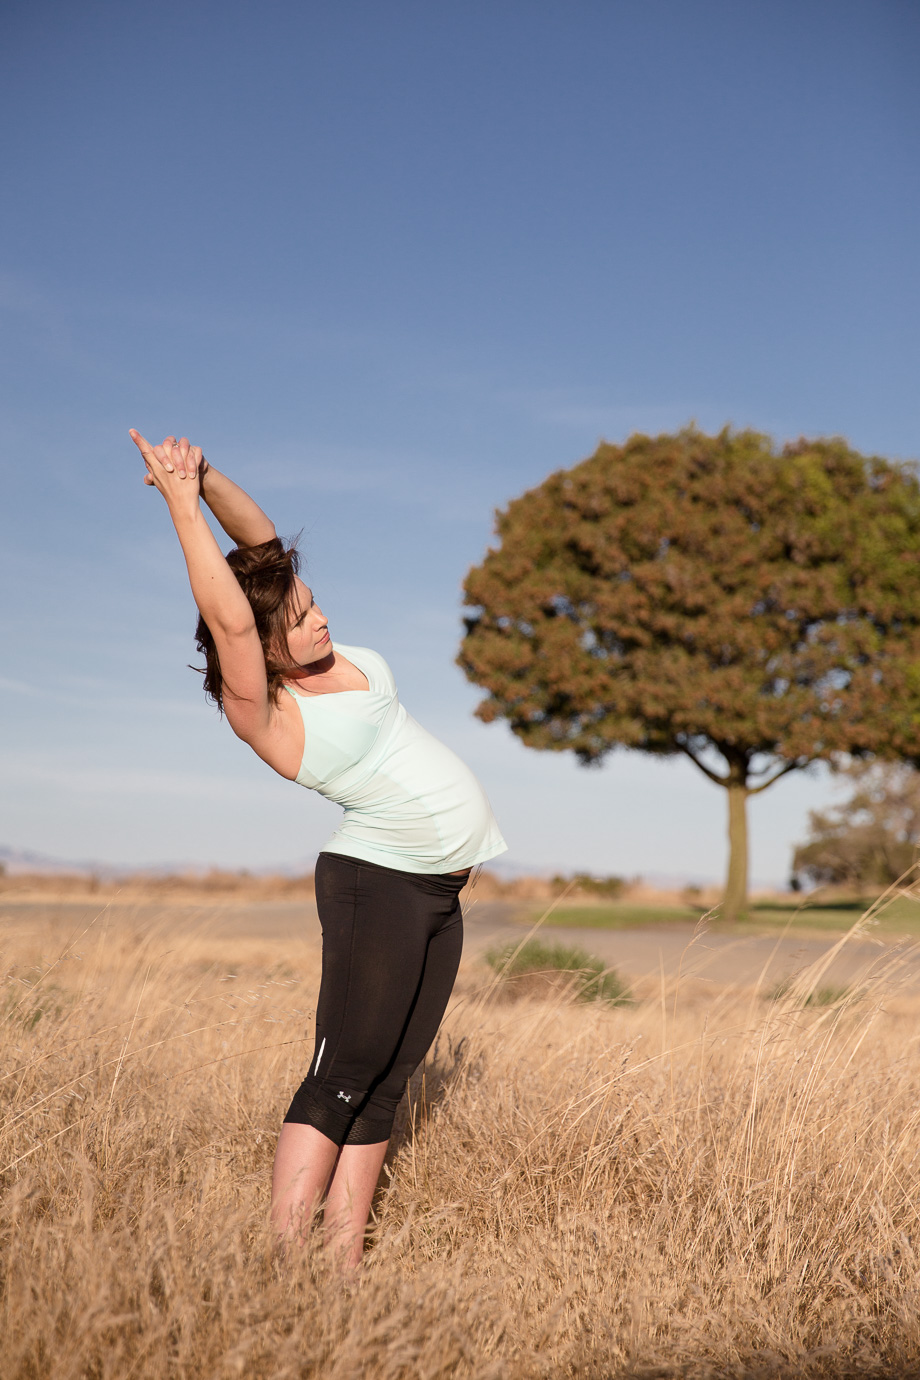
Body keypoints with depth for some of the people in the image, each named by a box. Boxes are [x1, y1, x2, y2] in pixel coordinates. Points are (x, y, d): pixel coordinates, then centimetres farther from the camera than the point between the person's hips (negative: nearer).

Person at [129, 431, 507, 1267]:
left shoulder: (327, 654, 4)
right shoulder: (262, 714, -16)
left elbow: (261, 537, 4)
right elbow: (227, 617, -33)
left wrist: (207, 477, -11)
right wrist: (182, 501, -29)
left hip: (438, 892, 8)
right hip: (376, 882, -8)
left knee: (384, 1085, 6)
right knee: (339, 1080, -12)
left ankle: (345, 1257, 10)